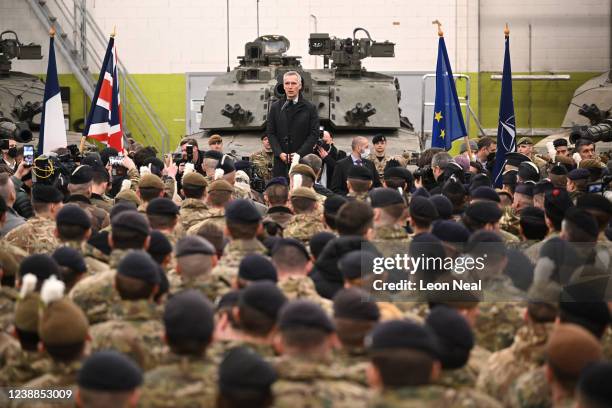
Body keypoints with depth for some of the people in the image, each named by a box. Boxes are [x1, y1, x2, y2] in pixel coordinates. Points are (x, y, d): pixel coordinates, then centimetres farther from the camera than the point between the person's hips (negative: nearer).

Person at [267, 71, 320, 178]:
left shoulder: (310, 108, 4)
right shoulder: (275, 108, 10)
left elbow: (314, 134, 0)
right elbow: (270, 133, 8)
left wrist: (299, 153, -11)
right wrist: (280, 153, -6)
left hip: (303, 159, -2)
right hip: (281, 161, 2)